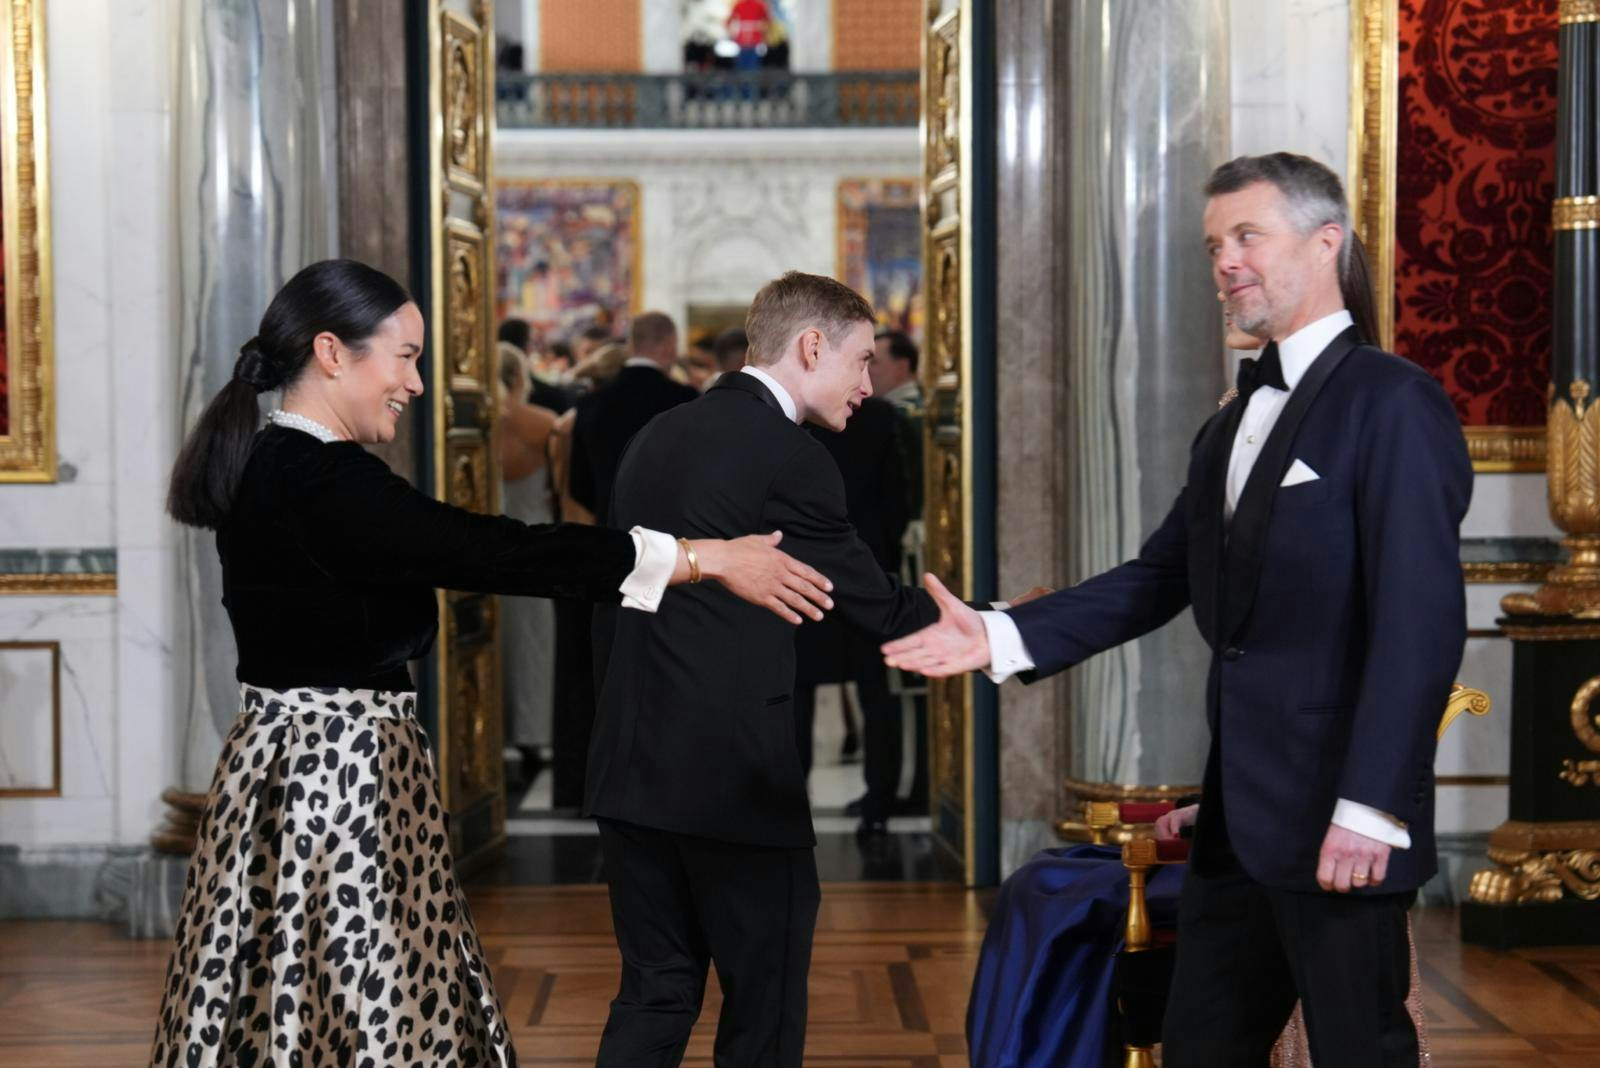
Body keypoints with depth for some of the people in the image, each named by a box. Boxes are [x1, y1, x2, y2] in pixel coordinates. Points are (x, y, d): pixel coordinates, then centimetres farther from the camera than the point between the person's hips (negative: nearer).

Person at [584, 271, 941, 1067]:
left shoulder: (657, 437, 12)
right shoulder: (788, 458, -12)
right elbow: (876, 606, -6)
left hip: (632, 769, 8)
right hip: (737, 779, -7)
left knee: (655, 995, 13)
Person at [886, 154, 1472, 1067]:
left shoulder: (1392, 403, -11)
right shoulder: (1232, 426, 17)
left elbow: (1422, 621, -18)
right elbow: (1161, 579, 14)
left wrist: (1371, 806, -22)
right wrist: (1004, 637, 2)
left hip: (1336, 818, -8)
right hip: (1238, 817, 9)